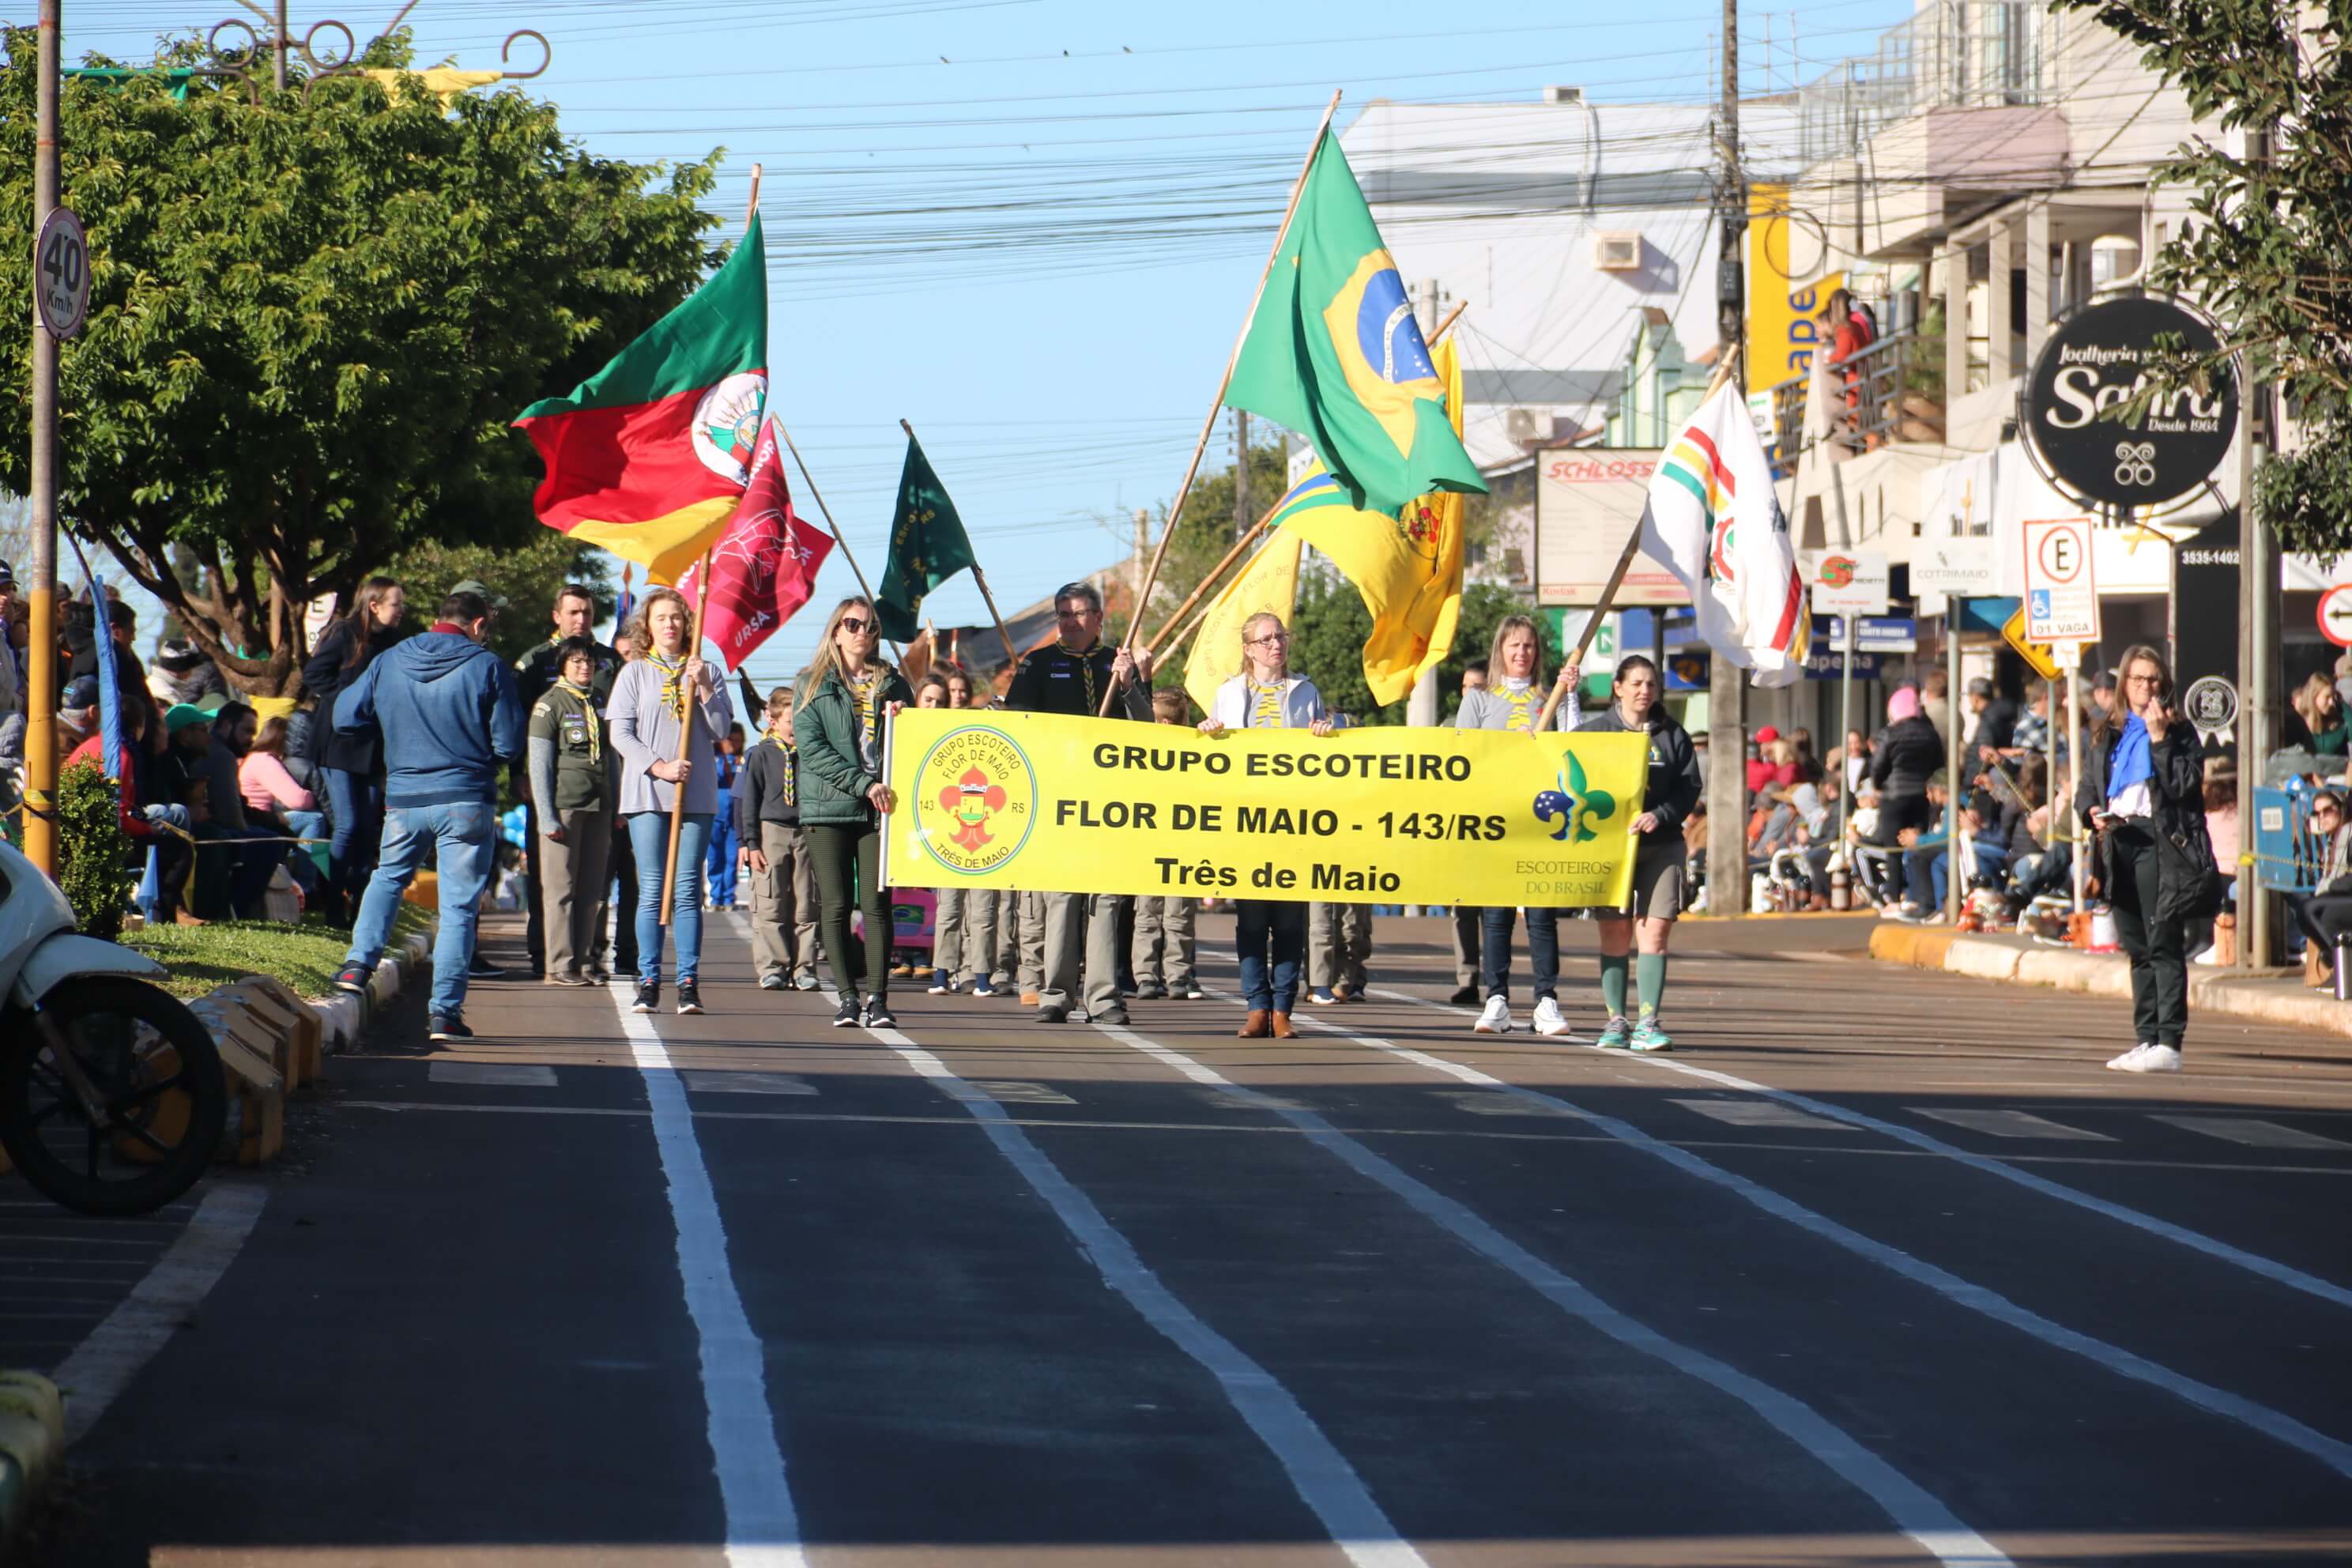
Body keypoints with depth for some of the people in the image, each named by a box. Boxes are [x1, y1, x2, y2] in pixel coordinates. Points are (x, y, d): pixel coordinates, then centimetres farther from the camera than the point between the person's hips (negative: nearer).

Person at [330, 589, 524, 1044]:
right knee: (458, 907, 2)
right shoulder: (487, 667, -6)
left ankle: (358, 963, 13)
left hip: (403, 800, 3)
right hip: (466, 801, -3)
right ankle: (444, 1012, -1)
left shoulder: (388, 662, 4)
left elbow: (345, 717, 8)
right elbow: (509, 745, -6)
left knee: (387, 878, 28)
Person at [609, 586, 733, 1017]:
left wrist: (703, 686, -8)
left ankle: (689, 982, -3)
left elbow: (720, 730, 4)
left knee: (688, 891, -2)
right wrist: (659, 767, -12)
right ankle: (649, 981, 1)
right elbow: (620, 734, 1)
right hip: (647, 795, -1)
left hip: (697, 794, 1)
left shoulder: (706, 671, 11)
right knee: (651, 891, -2)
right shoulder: (634, 673, 8)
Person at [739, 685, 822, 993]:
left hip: (806, 834, 2)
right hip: (771, 831, -2)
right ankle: (772, 968, 1)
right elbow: (748, 800, 3)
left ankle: (803, 968, 6)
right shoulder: (762, 754, 1)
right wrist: (750, 842, -3)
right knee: (770, 906, -3)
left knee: (805, 907, 2)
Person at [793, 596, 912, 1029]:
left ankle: (878, 998, -4)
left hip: (880, 809, 1)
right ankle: (846, 997, 3)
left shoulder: (892, 684, 14)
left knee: (876, 904, -5)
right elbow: (811, 748, -3)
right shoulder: (814, 685, 8)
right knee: (836, 905, -2)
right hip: (829, 806, -1)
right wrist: (863, 784, -13)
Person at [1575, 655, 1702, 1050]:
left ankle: (1648, 1023, -7)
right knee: (1615, 933, -1)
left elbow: (1690, 786, 3)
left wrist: (1659, 815, -13)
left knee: (1655, 930, -7)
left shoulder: (1673, 735, 10)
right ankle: (1615, 1021, 5)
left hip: (1662, 844, 1)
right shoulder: (1594, 731, 8)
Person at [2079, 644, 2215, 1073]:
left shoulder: (2179, 732, 3)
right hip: (2119, 843, 6)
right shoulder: (2105, 735, 17)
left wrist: (2159, 738, -13)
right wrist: (2093, 811, -6)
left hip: (2161, 841, -6)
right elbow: (2087, 789, 15)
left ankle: (2169, 1043, -15)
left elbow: (2186, 786, -10)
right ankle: (2147, 1039, 14)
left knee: (2164, 944, -11)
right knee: (2138, 949, 9)